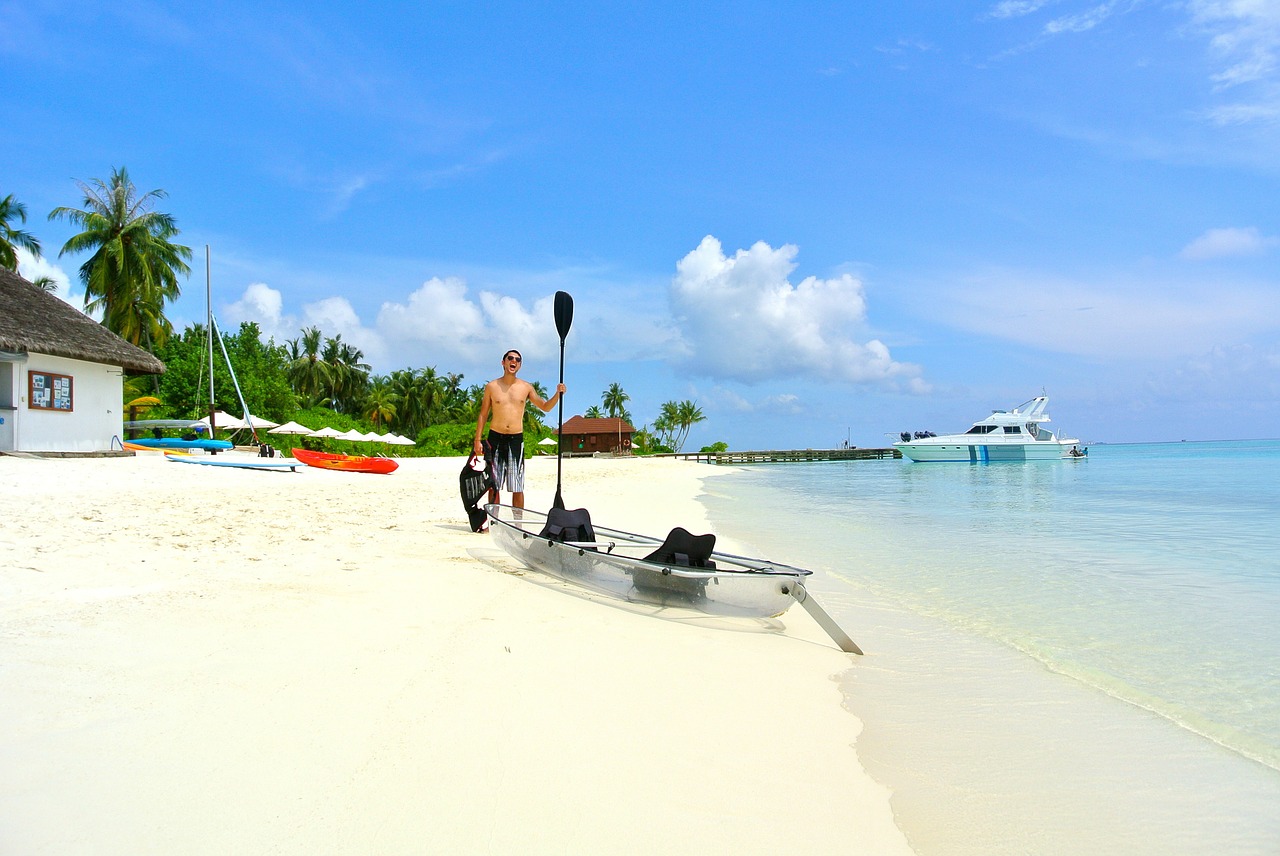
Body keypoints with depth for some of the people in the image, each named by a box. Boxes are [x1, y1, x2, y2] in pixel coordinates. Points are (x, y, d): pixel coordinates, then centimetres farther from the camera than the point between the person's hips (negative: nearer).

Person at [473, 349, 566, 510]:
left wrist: (557, 394, -6)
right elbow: (483, 414, 7)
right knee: (493, 486, 3)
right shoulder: (492, 386, 5)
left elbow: (545, 407, 12)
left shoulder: (526, 387, 7)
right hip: (496, 438, 0)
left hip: (516, 439, 1)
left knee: (517, 488, 1)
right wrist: (478, 439, 0)